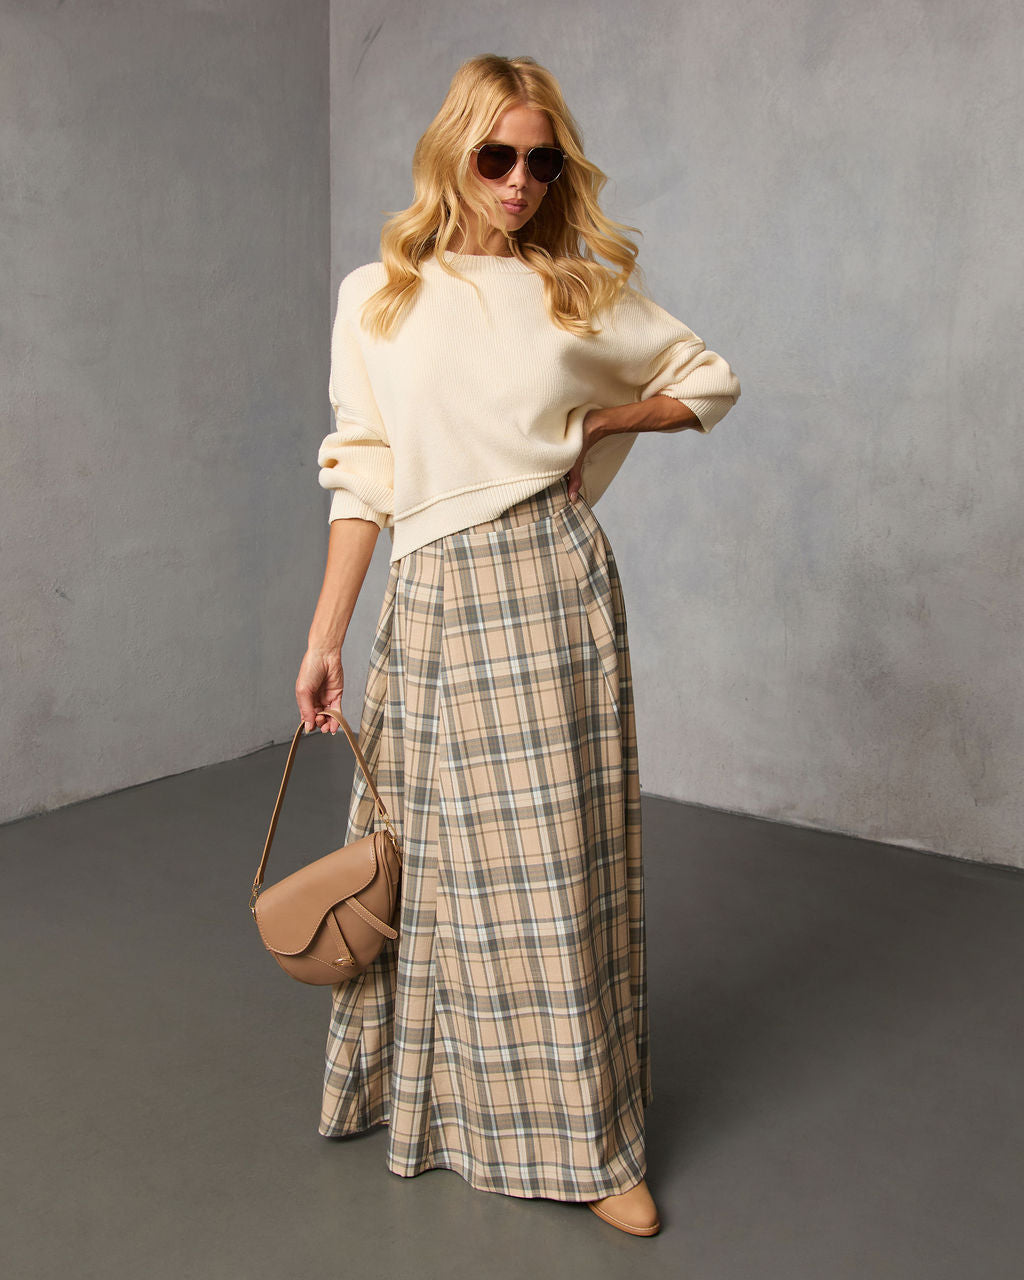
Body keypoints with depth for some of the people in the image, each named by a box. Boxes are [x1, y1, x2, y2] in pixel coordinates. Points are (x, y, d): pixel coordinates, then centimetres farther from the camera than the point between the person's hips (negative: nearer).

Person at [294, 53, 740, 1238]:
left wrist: (600, 425, 0)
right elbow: (362, 478, 5)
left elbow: (709, 377, 16)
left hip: (555, 586, 0)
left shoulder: (581, 290, 5)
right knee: (437, 861, 9)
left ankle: (587, 1137, 17)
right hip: (433, 604, 1)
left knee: (561, 861, 3)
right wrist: (324, 637, 1)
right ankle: (427, 1094, 31)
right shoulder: (376, 297, 5)